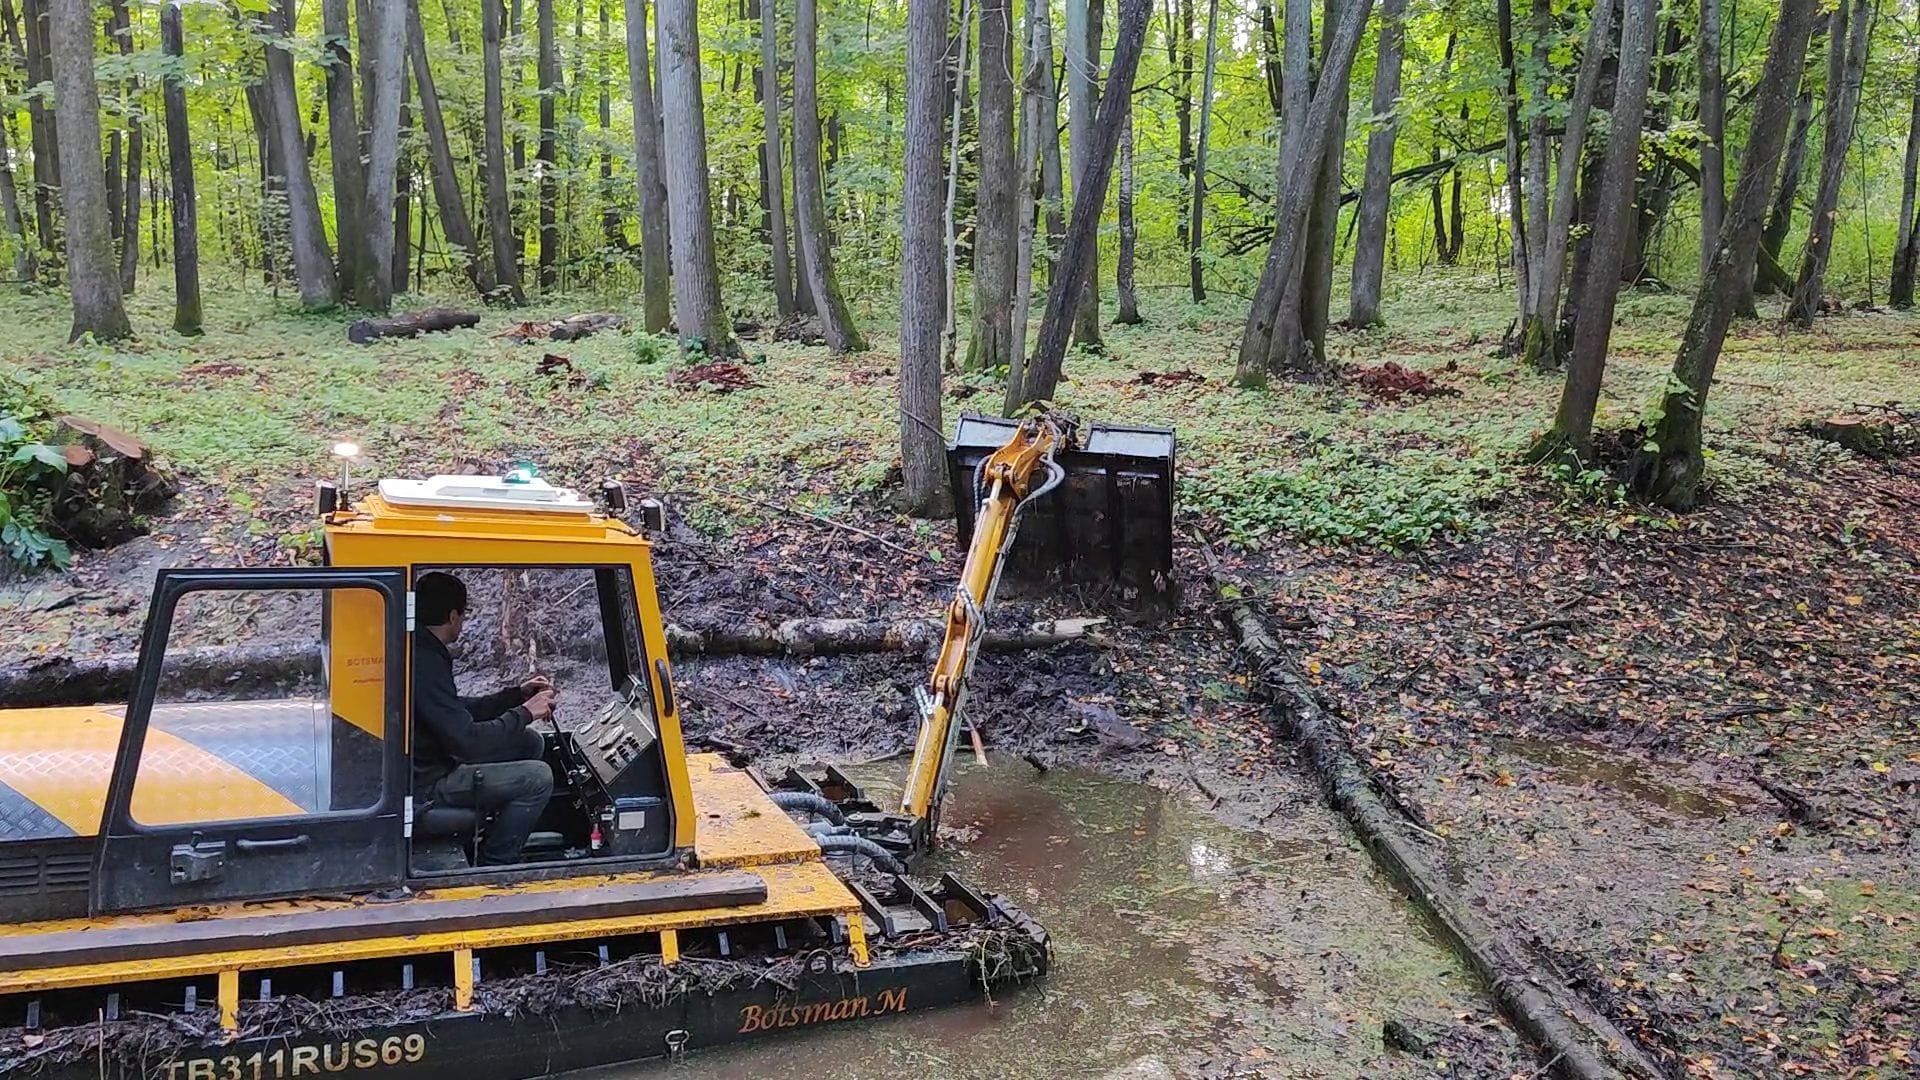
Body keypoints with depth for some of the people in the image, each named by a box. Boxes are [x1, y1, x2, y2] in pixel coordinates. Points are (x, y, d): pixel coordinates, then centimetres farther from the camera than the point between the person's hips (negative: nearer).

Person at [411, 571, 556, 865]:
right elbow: (467, 742, -28)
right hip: (425, 786, -10)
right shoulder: (423, 664, -25)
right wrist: (524, 713, -15)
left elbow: (458, 712, 17)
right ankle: (495, 864, -2)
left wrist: (518, 694, 12)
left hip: (430, 763, 10)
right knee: (537, 777, -16)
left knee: (530, 743, 12)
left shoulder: (420, 652, 7)